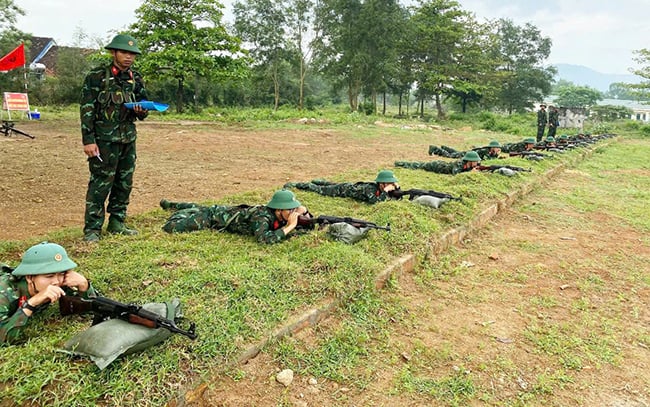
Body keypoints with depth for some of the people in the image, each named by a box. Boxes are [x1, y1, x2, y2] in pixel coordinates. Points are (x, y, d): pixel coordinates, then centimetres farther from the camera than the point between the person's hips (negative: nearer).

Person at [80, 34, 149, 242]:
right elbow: (86, 110, -8)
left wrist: (141, 111, -7)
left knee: (124, 184, 10)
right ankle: (92, 229, 4)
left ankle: (116, 223, 23)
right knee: (100, 184, -5)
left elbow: (143, 105, 18)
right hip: (104, 139, -6)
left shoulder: (136, 79, 11)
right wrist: (88, 140, -14)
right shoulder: (96, 77, -4)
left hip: (128, 139, 6)